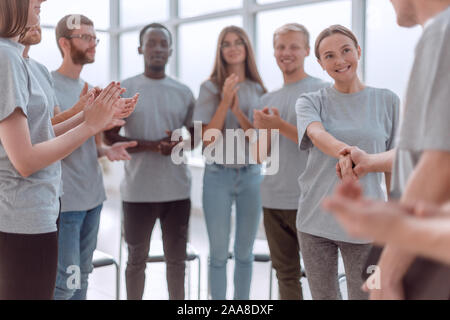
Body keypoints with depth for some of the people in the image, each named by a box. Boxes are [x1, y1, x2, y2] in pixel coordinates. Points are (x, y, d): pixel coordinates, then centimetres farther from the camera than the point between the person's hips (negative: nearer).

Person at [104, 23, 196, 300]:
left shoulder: (184, 92, 7)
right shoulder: (124, 90, -1)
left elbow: (196, 135, 14)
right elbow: (110, 137, -4)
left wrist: (181, 144, -10)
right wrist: (152, 145, -18)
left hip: (178, 190, 3)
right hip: (138, 191, -2)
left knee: (177, 258, 13)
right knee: (137, 258, 11)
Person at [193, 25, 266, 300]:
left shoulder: (259, 90, 4)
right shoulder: (210, 88, -2)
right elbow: (208, 139, -9)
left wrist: (238, 111, -16)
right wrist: (225, 101, -17)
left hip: (251, 175, 2)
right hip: (218, 175, -2)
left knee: (245, 252, 12)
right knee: (219, 253, 5)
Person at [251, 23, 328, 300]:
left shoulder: (321, 91, -3)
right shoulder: (268, 99, 15)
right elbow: (261, 156, 13)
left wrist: (280, 125, -15)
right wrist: (262, 129, -6)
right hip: (273, 200, 6)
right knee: (286, 274, 14)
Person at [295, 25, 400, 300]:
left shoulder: (387, 101, 3)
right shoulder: (310, 102, 2)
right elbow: (317, 135, -21)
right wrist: (345, 151, -43)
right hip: (316, 220, 1)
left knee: (363, 295, 4)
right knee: (323, 295, 12)